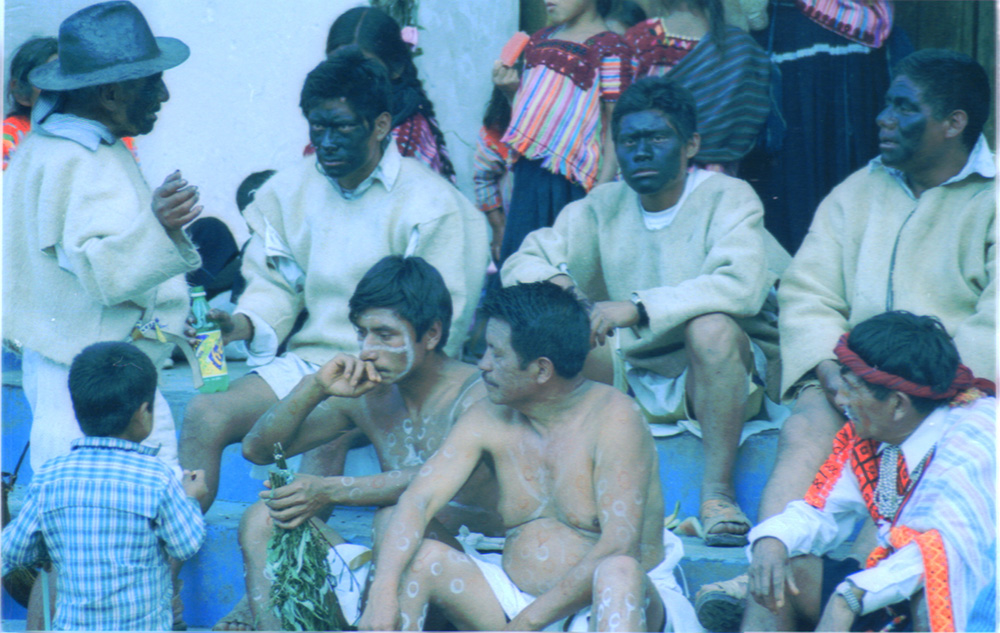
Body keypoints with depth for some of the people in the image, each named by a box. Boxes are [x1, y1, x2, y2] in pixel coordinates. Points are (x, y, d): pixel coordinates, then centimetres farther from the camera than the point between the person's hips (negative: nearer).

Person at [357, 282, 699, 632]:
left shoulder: (613, 417, -14)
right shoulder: (488, 420, 3)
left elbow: (619, 547, -22)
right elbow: (418, 500, -6)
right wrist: (383, 590, -24)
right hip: (516, 597, 5)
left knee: (619, 573, -38)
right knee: (419, 557, -14)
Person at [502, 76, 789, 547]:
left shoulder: (727, 198, -8)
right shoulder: (602, 208, 7)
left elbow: (742, 286, -26)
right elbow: (521, 263, 8)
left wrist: (639, 307, -33)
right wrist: (551, 281, -17)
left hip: (719, 378, -4)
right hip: (635, 379, 4)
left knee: (711, 327, -37)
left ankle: (718, 493, -30)